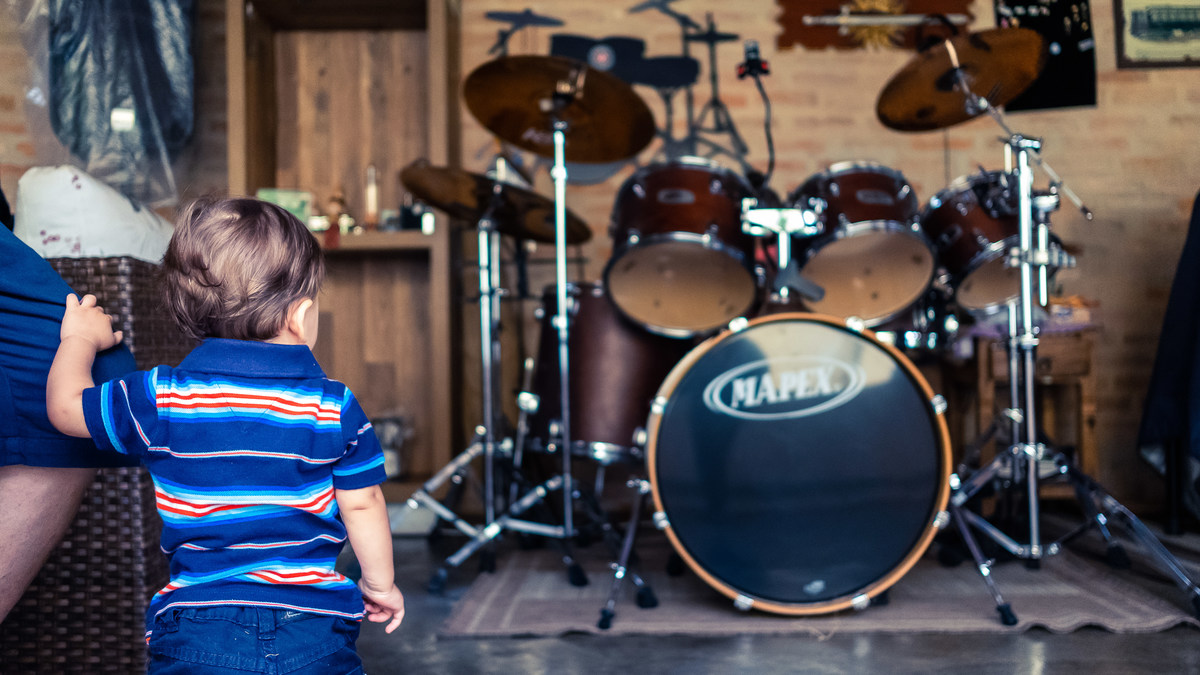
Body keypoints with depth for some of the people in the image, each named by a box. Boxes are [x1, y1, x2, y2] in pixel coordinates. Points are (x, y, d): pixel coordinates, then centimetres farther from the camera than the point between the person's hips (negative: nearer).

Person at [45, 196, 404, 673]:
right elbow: (362, 504, 2)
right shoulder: (335, 406, -4)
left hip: (197, 632, 0)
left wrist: (81, 339, 30)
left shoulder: (160, 398, -4)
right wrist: (379, 583, 19)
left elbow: (66, 406, 10)